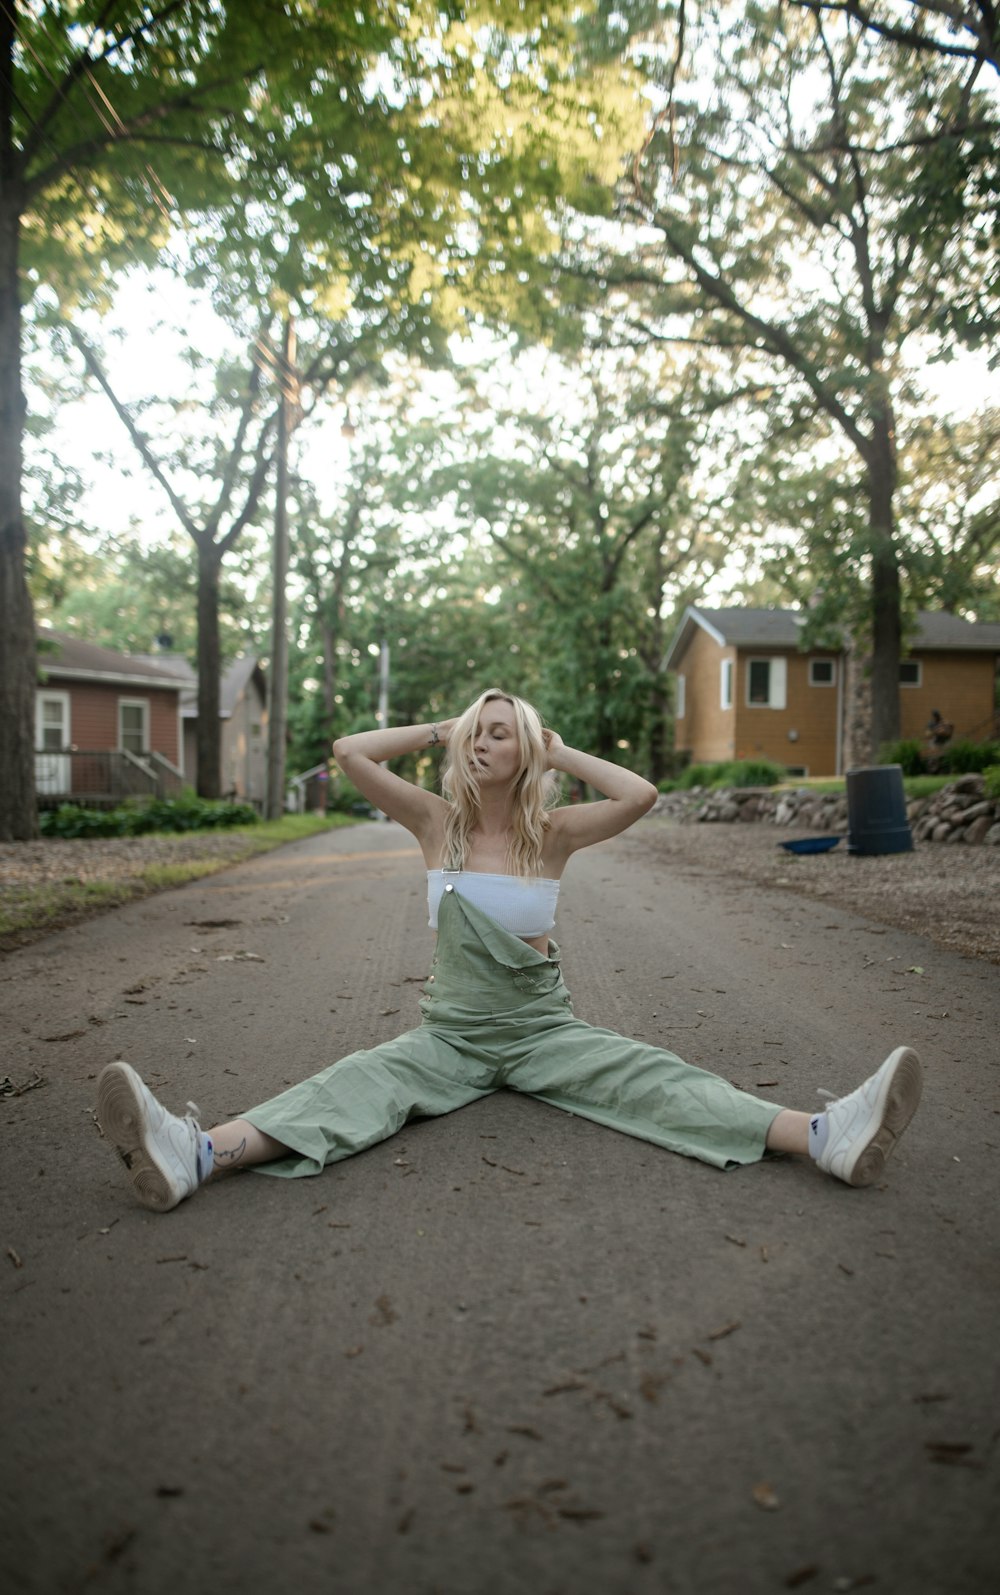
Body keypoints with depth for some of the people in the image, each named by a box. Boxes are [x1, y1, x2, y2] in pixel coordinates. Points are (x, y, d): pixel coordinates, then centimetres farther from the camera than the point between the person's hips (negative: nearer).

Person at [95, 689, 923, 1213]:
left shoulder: (552, 832, 0)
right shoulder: (437, 820, 2)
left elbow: (640, 795, -16)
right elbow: (350, 752, -6)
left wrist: (561, 753, -4)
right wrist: (439, 732, 3)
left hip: (544, 1029, 0)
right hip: (451, 1032, 0)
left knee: (652, 1078, -22)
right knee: (358, 1084, -26)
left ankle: (828, 1135, -41)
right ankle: (198, 1152, -49)